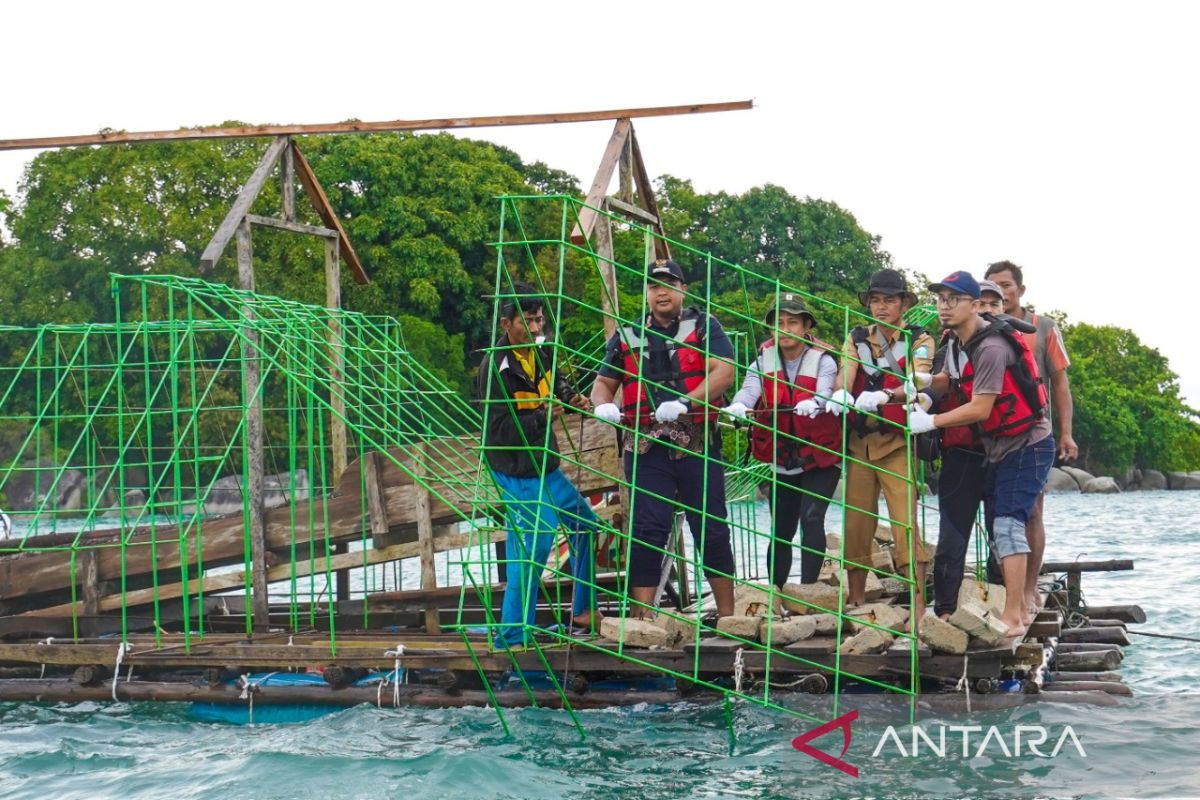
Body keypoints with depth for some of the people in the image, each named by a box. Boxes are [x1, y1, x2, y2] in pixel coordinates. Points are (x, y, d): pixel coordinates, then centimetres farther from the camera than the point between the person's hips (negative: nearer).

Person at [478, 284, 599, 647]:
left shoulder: (540, 353, 4)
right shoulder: (496, 366, -20)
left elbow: (556, 386, 24)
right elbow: (501, 429, -23)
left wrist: (572, 398, 2)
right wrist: (542, 416, -33)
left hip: (546, 467, 9)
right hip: (518, 475, -9)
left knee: (585, 524, 19)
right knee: (531, 547, -14)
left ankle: (584, 610, 34)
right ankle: (513, 637, -4)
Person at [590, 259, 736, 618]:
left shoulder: (704, 327, 6)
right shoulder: (627, 336, 16)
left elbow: (724, 372, -8)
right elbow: (604, 382, 18)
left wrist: (685, 403, -22)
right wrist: (604, 405, -7)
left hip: (697, 445, -2)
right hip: (645, 448, 2)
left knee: (711, 528, 3)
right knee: (647, 531, -4)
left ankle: (727, 615, 13)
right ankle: (642, 618, -3)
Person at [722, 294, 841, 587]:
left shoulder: (822, 361, -4)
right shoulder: (763, 363, 3)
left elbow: (824, 392, -23)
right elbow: (749, 389, -16)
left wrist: (813, 404, -48)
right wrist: (737, 407, -40)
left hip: (820, 458, -3)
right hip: (781, 461, 3)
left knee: (811, 518, -18)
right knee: (781, 530, 10)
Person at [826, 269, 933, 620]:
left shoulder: (919, 340, 0)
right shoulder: (856, 339, 11)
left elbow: (915, 385, -18)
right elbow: (844, 376, -6)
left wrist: (883, 395, -38)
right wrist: (840, 394, -30)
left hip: (897, 443, -4)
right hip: (859, 442, 4)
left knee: (904, 524, -12)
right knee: (855, 523, 5)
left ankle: (918, 607, -12)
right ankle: (855, 601, 15)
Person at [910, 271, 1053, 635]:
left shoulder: (991, 348, -23)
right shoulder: (957, 342, 6)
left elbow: (980, 409, -25)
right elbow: (947, 381, 17)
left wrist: (929, 422, -21)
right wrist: (924, 380, -4)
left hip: (1027, 444, -10)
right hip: (999, 448, 10)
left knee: (1007, 524, -18)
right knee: (997, 528, 11)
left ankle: (1013, 619, -21)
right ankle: (1019, 609, 19)